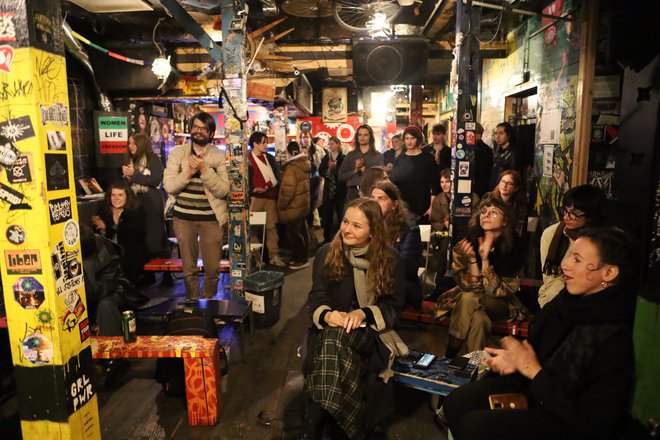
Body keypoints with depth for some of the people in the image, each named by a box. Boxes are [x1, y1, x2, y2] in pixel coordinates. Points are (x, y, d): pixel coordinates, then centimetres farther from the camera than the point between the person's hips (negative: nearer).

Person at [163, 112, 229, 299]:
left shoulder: (219, 156, -1)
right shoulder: (177, 152, 3)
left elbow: (222, 190, -11)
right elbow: (169, 186, -5)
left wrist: (204, 169, -21)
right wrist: (189, 172, -19)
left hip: (211, 218, -1)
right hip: (183, 217, 1)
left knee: (213, 268, 5)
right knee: (189, 268, 12)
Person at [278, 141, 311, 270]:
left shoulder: (291, 168, -21)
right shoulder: (304, 164, 6)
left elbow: (287, 190, -24)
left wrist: (281, 206, -13)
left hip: (293, 207, -9)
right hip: (303, 204, 9)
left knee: (293, 233, 0)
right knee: (302, 231, 15)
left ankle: (301, 260, 6)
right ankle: (302, 256, 26)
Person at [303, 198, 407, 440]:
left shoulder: (390, 259, 0)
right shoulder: (326, 253, 3)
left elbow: (393, 306, -2)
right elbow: (316, 297, -1)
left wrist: (363, 314, -21)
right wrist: (327, 315, -25)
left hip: (371, 332, -2)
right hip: (329, 329, 2)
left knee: (337, 338, -35)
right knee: (330, 343, -35)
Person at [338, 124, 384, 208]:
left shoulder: (378, 156, 6)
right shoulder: (350, 155, 12)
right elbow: (341, 176, 6)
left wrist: (363, 168, -13)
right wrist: (355, 170, -9)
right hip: (352, 194, 2)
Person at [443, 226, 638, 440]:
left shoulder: (616, 340, -28)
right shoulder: (569, 300, -6)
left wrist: (533, 370, -22)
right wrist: (516, 359, -9)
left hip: (567, 423, -7)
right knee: (455, 403, -5)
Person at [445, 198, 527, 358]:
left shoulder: (512, 248, -17)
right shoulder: (465, 245, -14)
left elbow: (496, 291, -17)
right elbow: (470, 288, -13)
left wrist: (485, 259, -30)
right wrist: (472, 259, -29)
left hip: (502, 304, -1)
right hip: (471, 301, 1)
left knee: (469, 300, -31)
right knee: (479, 319, -33)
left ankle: (450, 355, -19)